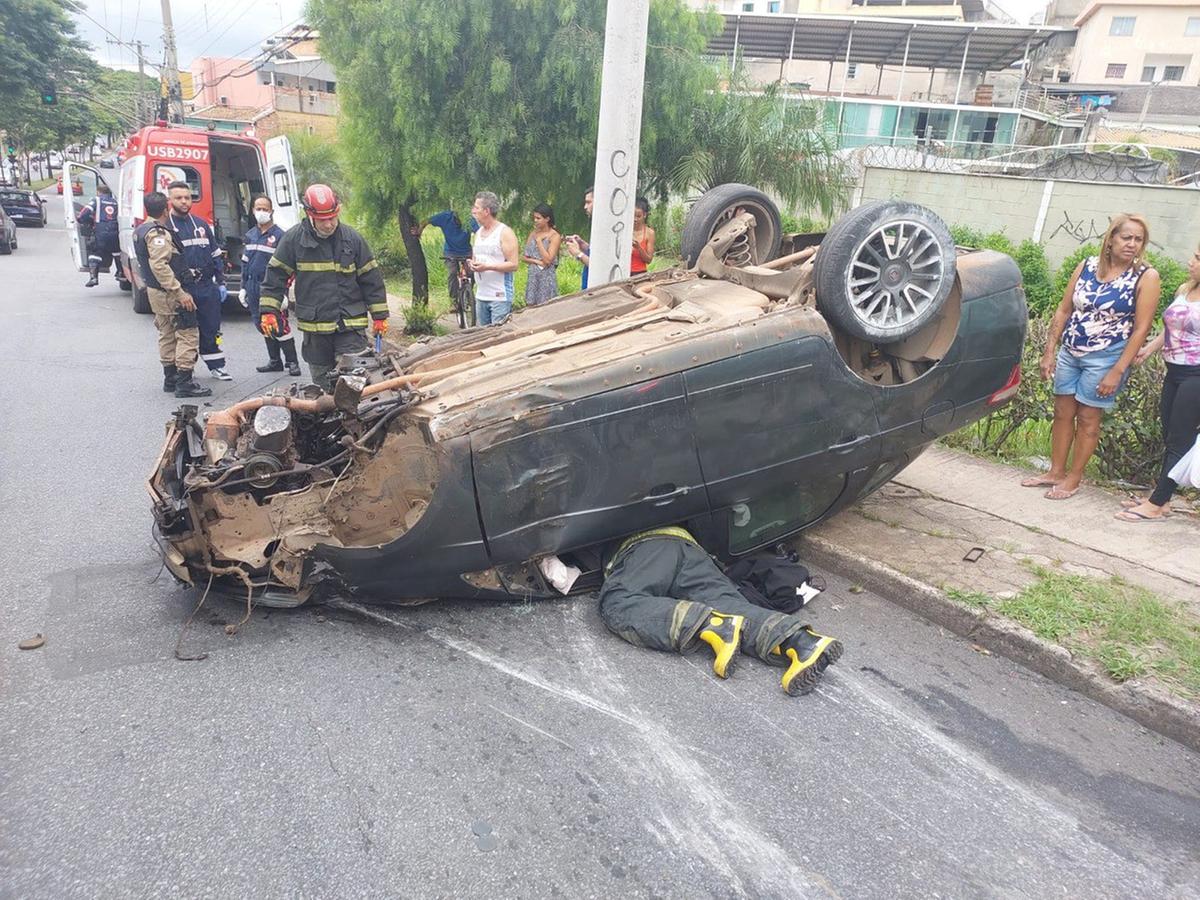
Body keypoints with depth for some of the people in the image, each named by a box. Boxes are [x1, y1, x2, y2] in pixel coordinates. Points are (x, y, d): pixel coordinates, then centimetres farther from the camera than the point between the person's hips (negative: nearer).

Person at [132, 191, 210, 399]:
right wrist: (180, 293, -27)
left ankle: (170, 378, 24)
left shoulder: (140, 231, 14)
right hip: (170, 293, -10)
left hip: (155, 291, 10)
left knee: (167, 334, 17)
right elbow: (159, 266, -27)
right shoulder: (158, 234, -18)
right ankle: (184, 383, -10)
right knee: (188, 334, -7)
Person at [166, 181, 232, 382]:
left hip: (207, 286, 4)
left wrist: (221, 282, 12)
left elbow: (216, 255, 18)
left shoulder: (201, 224, 15)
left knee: (211, 328, 9)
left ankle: (217, 366, 20)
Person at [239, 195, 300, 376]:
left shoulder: (279, 235, -5)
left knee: (281, 327, -7)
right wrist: (243, 288, 15)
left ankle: (292, 362, 0)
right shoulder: (249, 235, 14)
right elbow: (245, 263, 19)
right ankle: (275, 361, 20)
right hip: (254, 289, 6)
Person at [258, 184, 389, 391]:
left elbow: (371, 278, 5)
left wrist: (379, 315, 4)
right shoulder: (293, 239, -1)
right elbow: (275, 275, 5)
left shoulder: (352, 238, 1)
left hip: (351, 324, -1)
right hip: (314, 327, 1)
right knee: (322, 383, 11)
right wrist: (268, 311, -2)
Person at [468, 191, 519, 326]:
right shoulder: (478, 233, 15)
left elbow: (513, 265, -13)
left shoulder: (505, 232, -8)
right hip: (480, 296, 8)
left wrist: (487, 266, -22)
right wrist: (472, 264, 0)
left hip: (500, 296, -7)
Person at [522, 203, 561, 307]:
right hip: (533, 276, 5)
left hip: (546, 277, -5)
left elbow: (548, 260, -16)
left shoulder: (555, 236, -7)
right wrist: (536, 261, -11)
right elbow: (524, 257, 8)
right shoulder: (533, 233, 10)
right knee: (530, 307, 5)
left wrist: (539, 240, -11)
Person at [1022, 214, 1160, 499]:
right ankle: (1055, 472, 23)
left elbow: (1141, 328, -10)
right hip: (1070, 353, 4)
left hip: (1105, 358, -4)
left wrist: (1117, 371, -15)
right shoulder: (1087, 266, 2)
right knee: (1063, 412, 10)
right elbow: (1063, 311, 6)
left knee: (1088, 418, 3)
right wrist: (1049, 352, 1)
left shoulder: (1146, 277, -9)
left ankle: (1073, 479, 16)